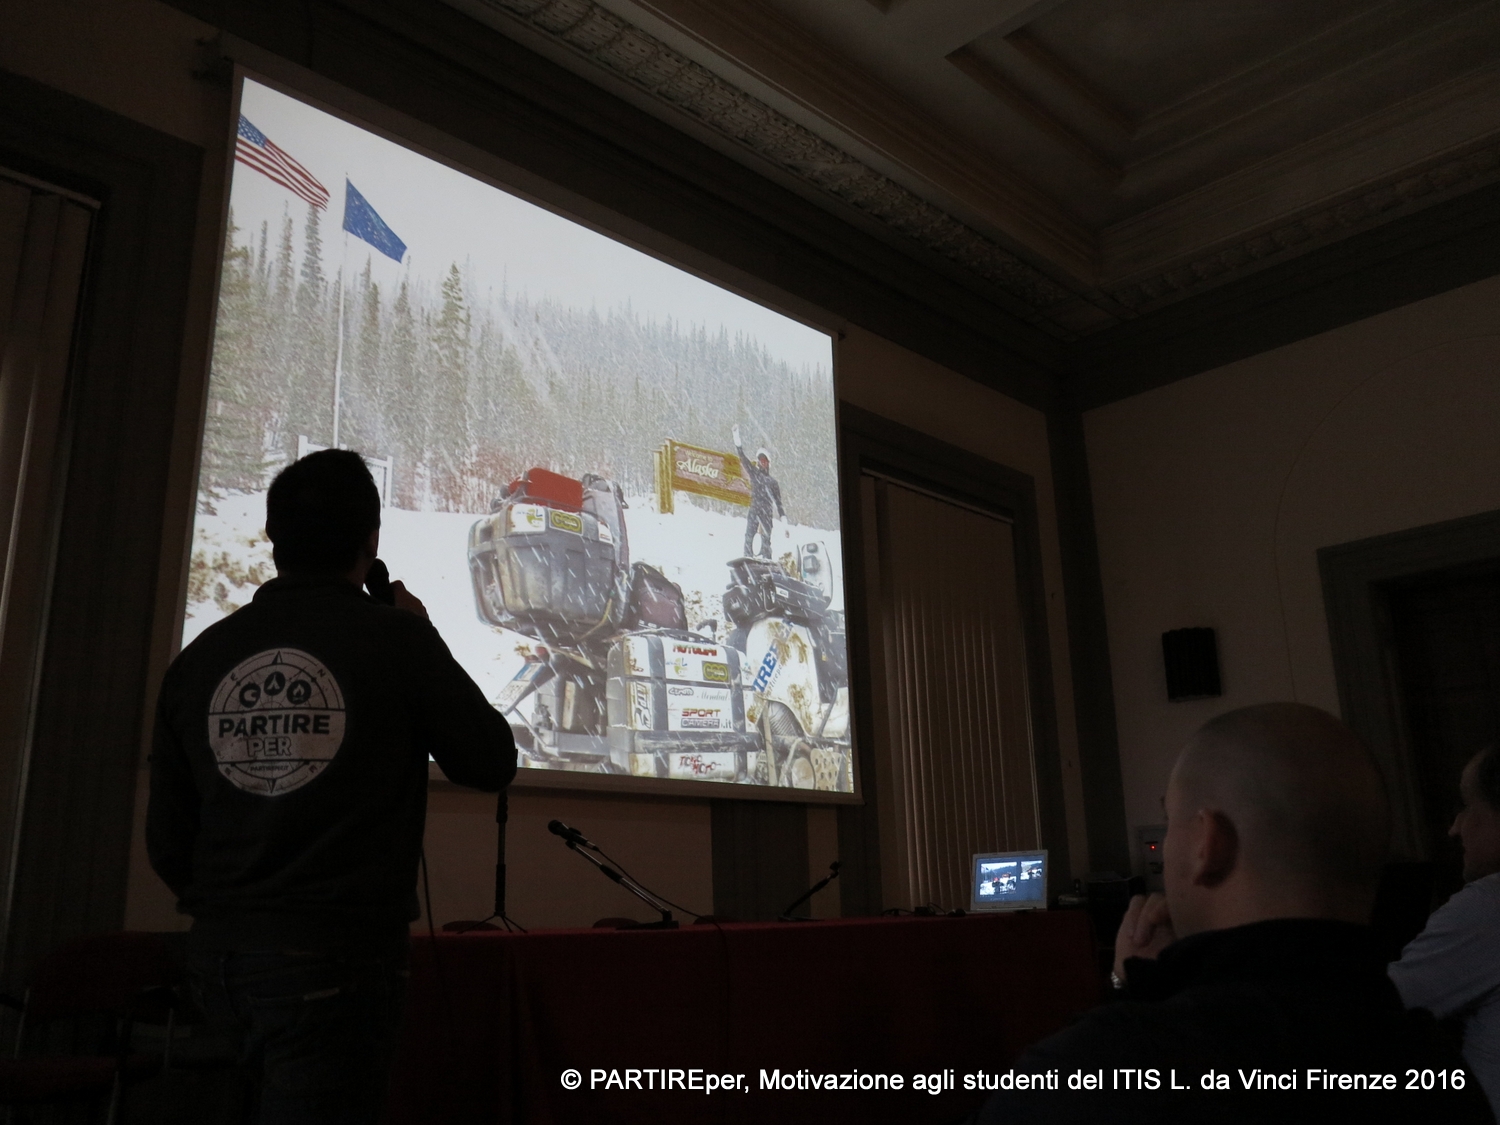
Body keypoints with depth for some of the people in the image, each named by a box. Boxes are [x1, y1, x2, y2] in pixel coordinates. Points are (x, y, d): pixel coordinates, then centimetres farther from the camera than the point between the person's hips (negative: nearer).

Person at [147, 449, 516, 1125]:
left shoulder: (200, 655, 1)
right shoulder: (396, 637, -12)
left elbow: (167, 839, 7)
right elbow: (491, 764, -1)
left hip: (218, 951, 6)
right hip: (338, 956, -5)